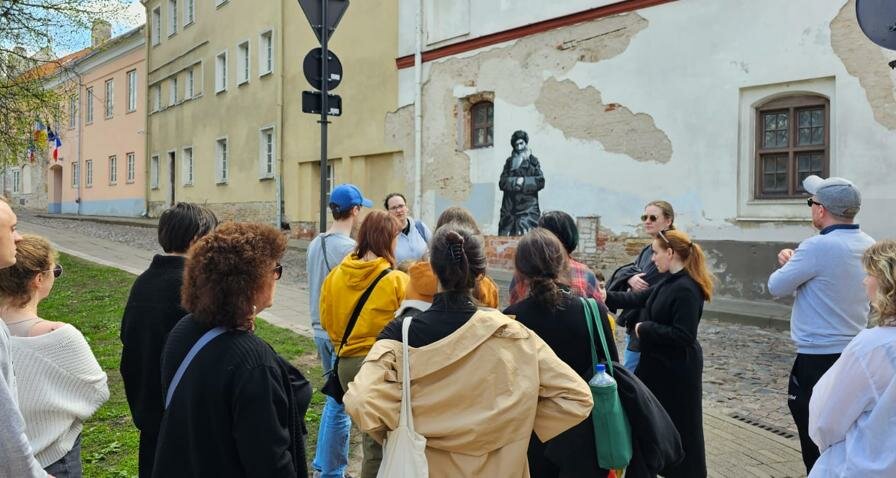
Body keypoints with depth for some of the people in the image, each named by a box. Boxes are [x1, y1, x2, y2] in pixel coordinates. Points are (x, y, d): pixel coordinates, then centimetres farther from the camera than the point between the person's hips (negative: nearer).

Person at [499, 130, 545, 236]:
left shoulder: (533, 161, 8)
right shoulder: (510, 162, 15)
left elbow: (540, 181, -3)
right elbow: (502, 183, 3)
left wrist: (524, 181, -10)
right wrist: (516, 181, -10)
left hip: (528, 208, -3)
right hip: (510, 208, 3)